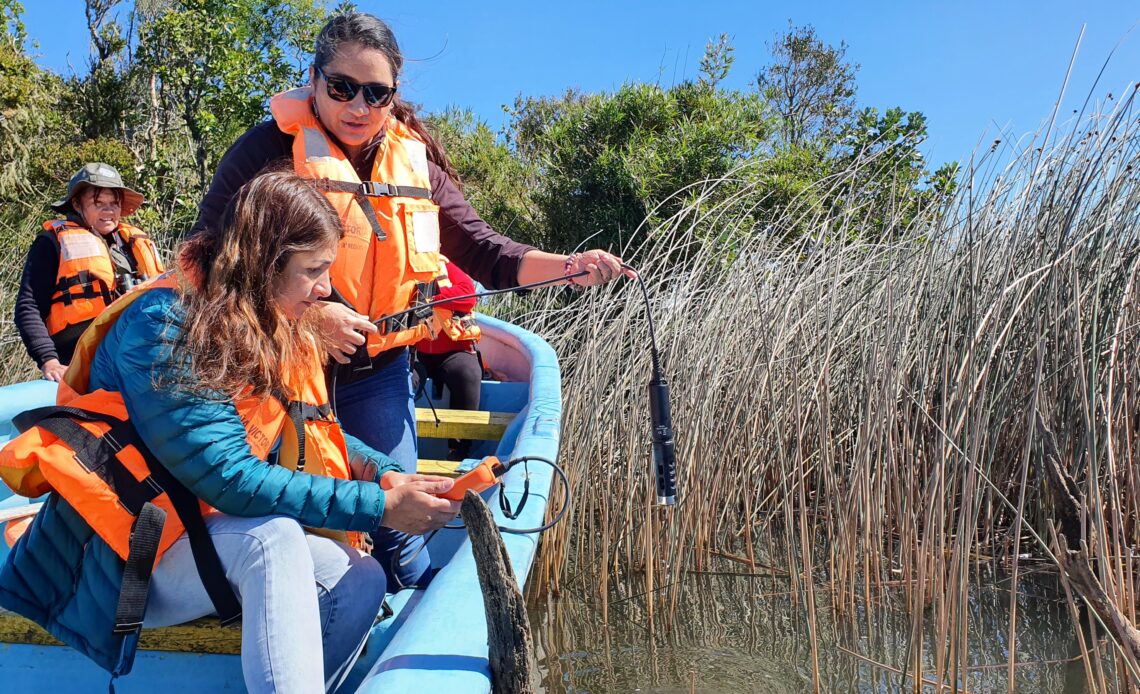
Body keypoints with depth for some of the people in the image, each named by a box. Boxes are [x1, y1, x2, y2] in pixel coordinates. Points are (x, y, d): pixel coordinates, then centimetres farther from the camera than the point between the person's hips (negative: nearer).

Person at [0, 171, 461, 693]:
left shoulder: (280, 331, 3)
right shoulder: (165, 325, -21)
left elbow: (311, 433, 10)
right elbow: (231, 478, -28)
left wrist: (385, 474, -10)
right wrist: (379, 507, -28)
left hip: (208, 532, 7)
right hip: (123, 557, -7)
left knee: (360, 580, -12)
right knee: (273, 538, -33)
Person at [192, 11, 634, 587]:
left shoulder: (415, 163, 4)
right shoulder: (271, 148, -11)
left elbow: (483, 251, 3)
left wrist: (569, 268, -13)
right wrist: (305, 313, -25)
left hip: (378, 373, 3)